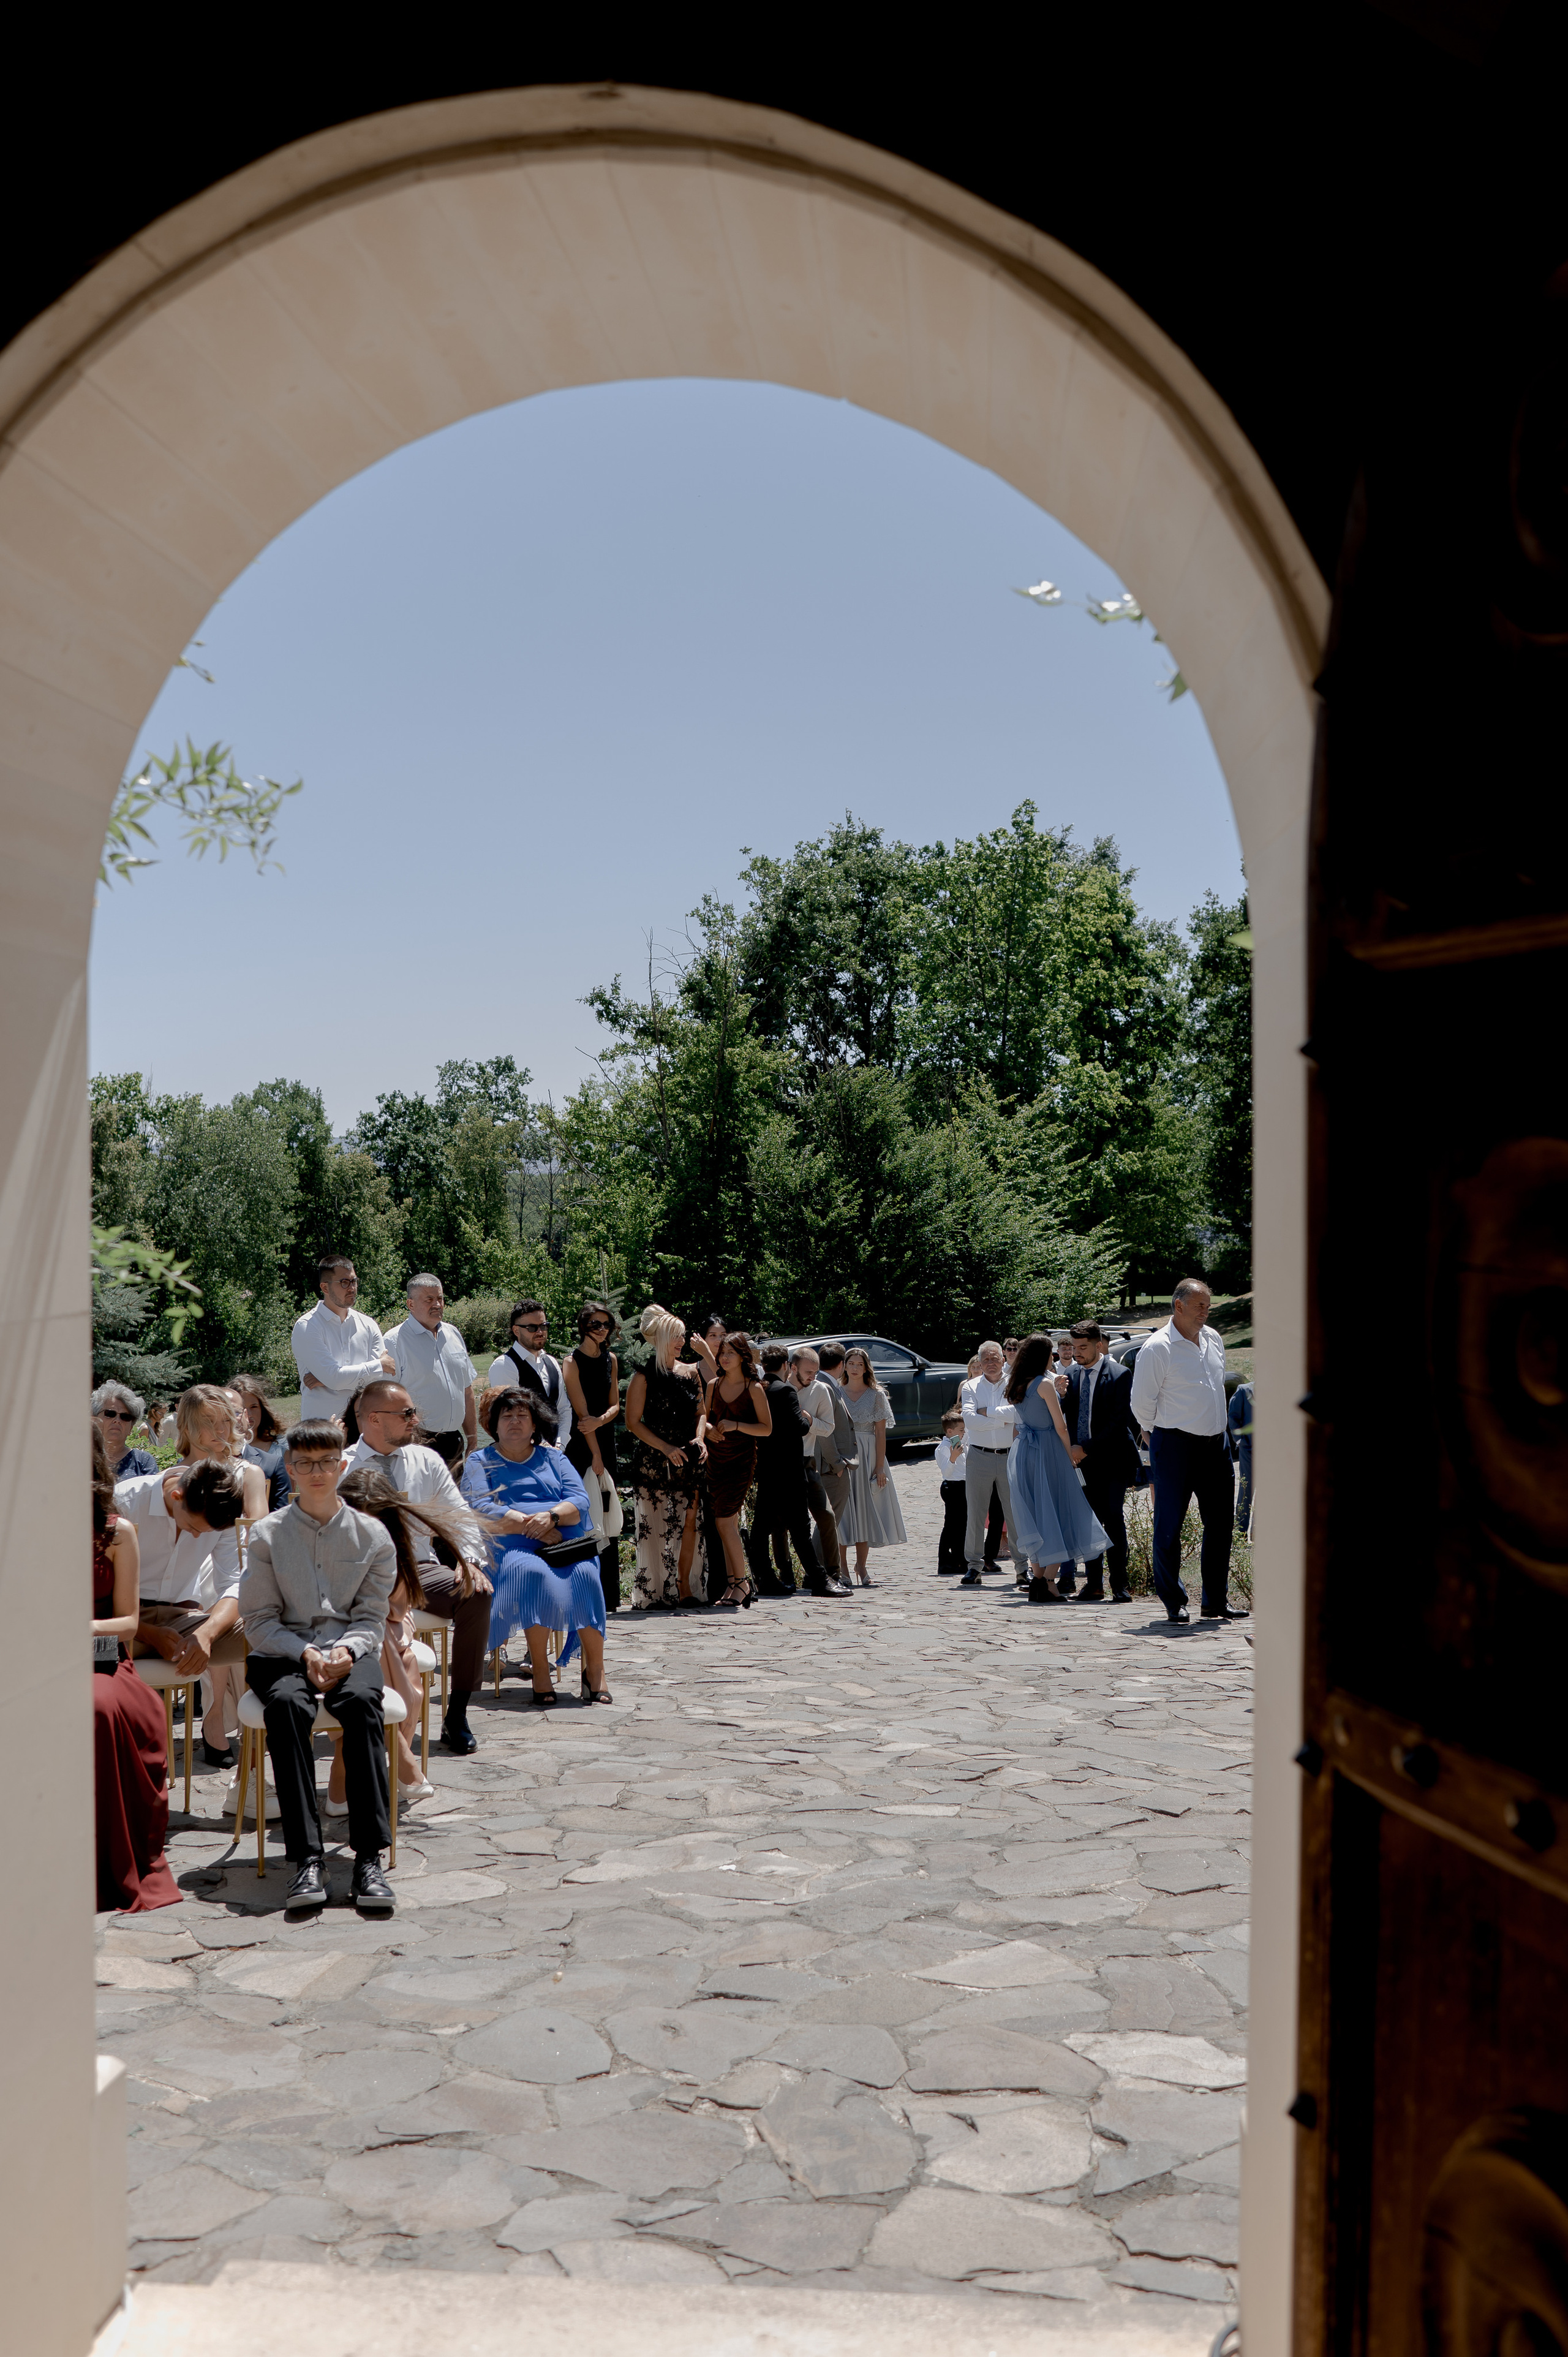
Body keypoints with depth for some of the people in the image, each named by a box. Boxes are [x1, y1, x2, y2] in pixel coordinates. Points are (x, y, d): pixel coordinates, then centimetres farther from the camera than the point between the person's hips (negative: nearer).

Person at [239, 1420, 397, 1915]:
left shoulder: (372, 1534, 7)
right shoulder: (267, 1535, 5)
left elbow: (372, 1618, 7)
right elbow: (259, 1620, 2)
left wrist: (345, 1651, -15)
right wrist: (305, 1654, -15)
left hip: (349, 1649, 0)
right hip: (282, 1651, 0)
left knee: (362, 1700, -34)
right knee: (287, 1704, -35)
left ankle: (369, 1857, -34)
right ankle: (307, 1859, -35)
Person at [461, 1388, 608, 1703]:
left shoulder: (553, 1457, 23)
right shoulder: (481, 1462, 15)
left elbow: (580, 1501, 8)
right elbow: (481, 1512, -3)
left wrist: (552, 1517, -14)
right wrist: (532, 1525, -13)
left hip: (568, 1545, 2)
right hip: (512, 1548, -2)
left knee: (584, 1574, -31)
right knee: (533, 1572, -37)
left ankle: (594, 1668, -25)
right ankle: (540, 1670, -31)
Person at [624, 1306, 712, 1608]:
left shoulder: (691, 1372, 11)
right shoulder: (644, 1377, -5)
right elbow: (633, 1423, -6)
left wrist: (698, 1439, -2)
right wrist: (666, 1448, -14)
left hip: (688, 1461, 5)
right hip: (655, 1463, -5)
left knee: (690, 1522, 2)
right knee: (659, 1526, -5)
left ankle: (686, 1588, 9)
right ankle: (657, 1592, 0)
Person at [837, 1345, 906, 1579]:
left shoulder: (876, 1395, 5)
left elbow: (881, 1433, 0)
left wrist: (880, 1466, -8)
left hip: (868, 1456, 0)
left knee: (865, 1510, 0)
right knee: (843, 1510, -4)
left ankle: (861, 1567, 9)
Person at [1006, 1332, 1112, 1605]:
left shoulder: (1015, 1385, 9)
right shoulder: (1045, 1383, -12)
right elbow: (1060, 1426, -12)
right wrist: (1070, 1455, -1)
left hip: (1022, 1450, 7)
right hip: (1048, 1451, -7)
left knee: (1035, 1518, 12)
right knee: (1055, 1513, -2)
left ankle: (1037, 1579, 12)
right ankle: (1048, 1582, -8)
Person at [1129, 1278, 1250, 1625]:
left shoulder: (1214, 1339, 10)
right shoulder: (1157, 1348, -12)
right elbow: (1142, 1402, -8)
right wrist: (1159, 1433, 4)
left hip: (1216, 1443, 7)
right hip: (1175, 1445, -6)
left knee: (1220, 1522, 8)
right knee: (1169, 1525, -1)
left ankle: (1216, 1601, 19)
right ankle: (1173, 1603, 10)